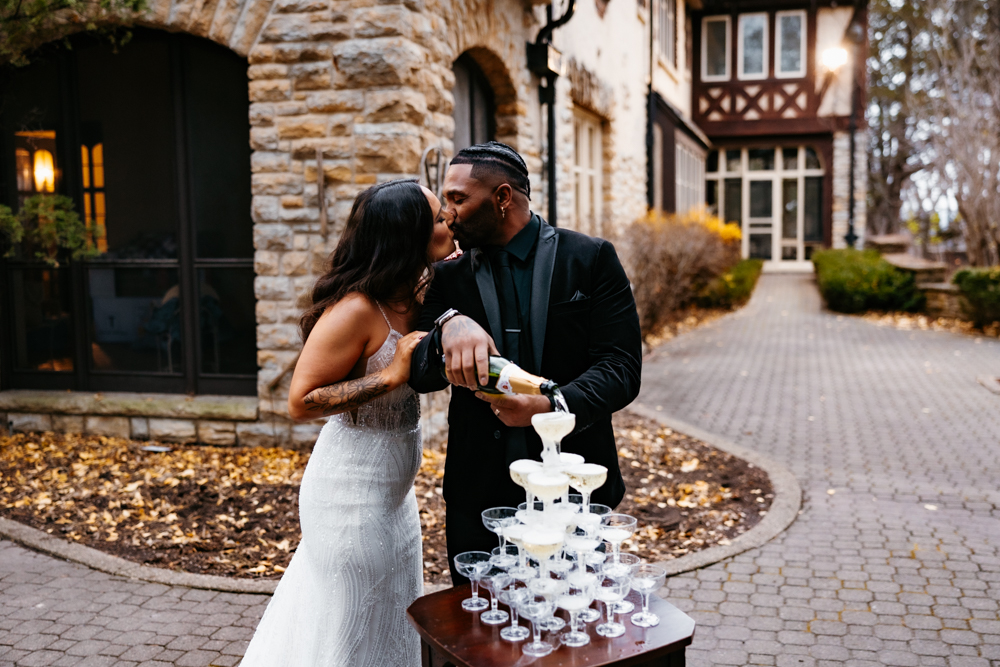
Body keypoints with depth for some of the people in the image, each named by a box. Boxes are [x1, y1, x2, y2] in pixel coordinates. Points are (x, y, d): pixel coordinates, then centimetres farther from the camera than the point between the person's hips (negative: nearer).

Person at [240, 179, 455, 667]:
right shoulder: (356, 310, -23)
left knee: (392, 625, 23)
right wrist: (393, 374, -26)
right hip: (354, 493, -9)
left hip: (391, 490, 9)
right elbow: (301, 402, -20)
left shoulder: (413, 295, 1)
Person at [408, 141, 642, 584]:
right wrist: (448, 327, -24)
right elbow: (419, 373, -3)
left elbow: (621, 366, -8)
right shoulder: (449, 277, 7)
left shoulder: (592, 259, -2)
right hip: (478, 499, 2)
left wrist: (553, 405, -25)